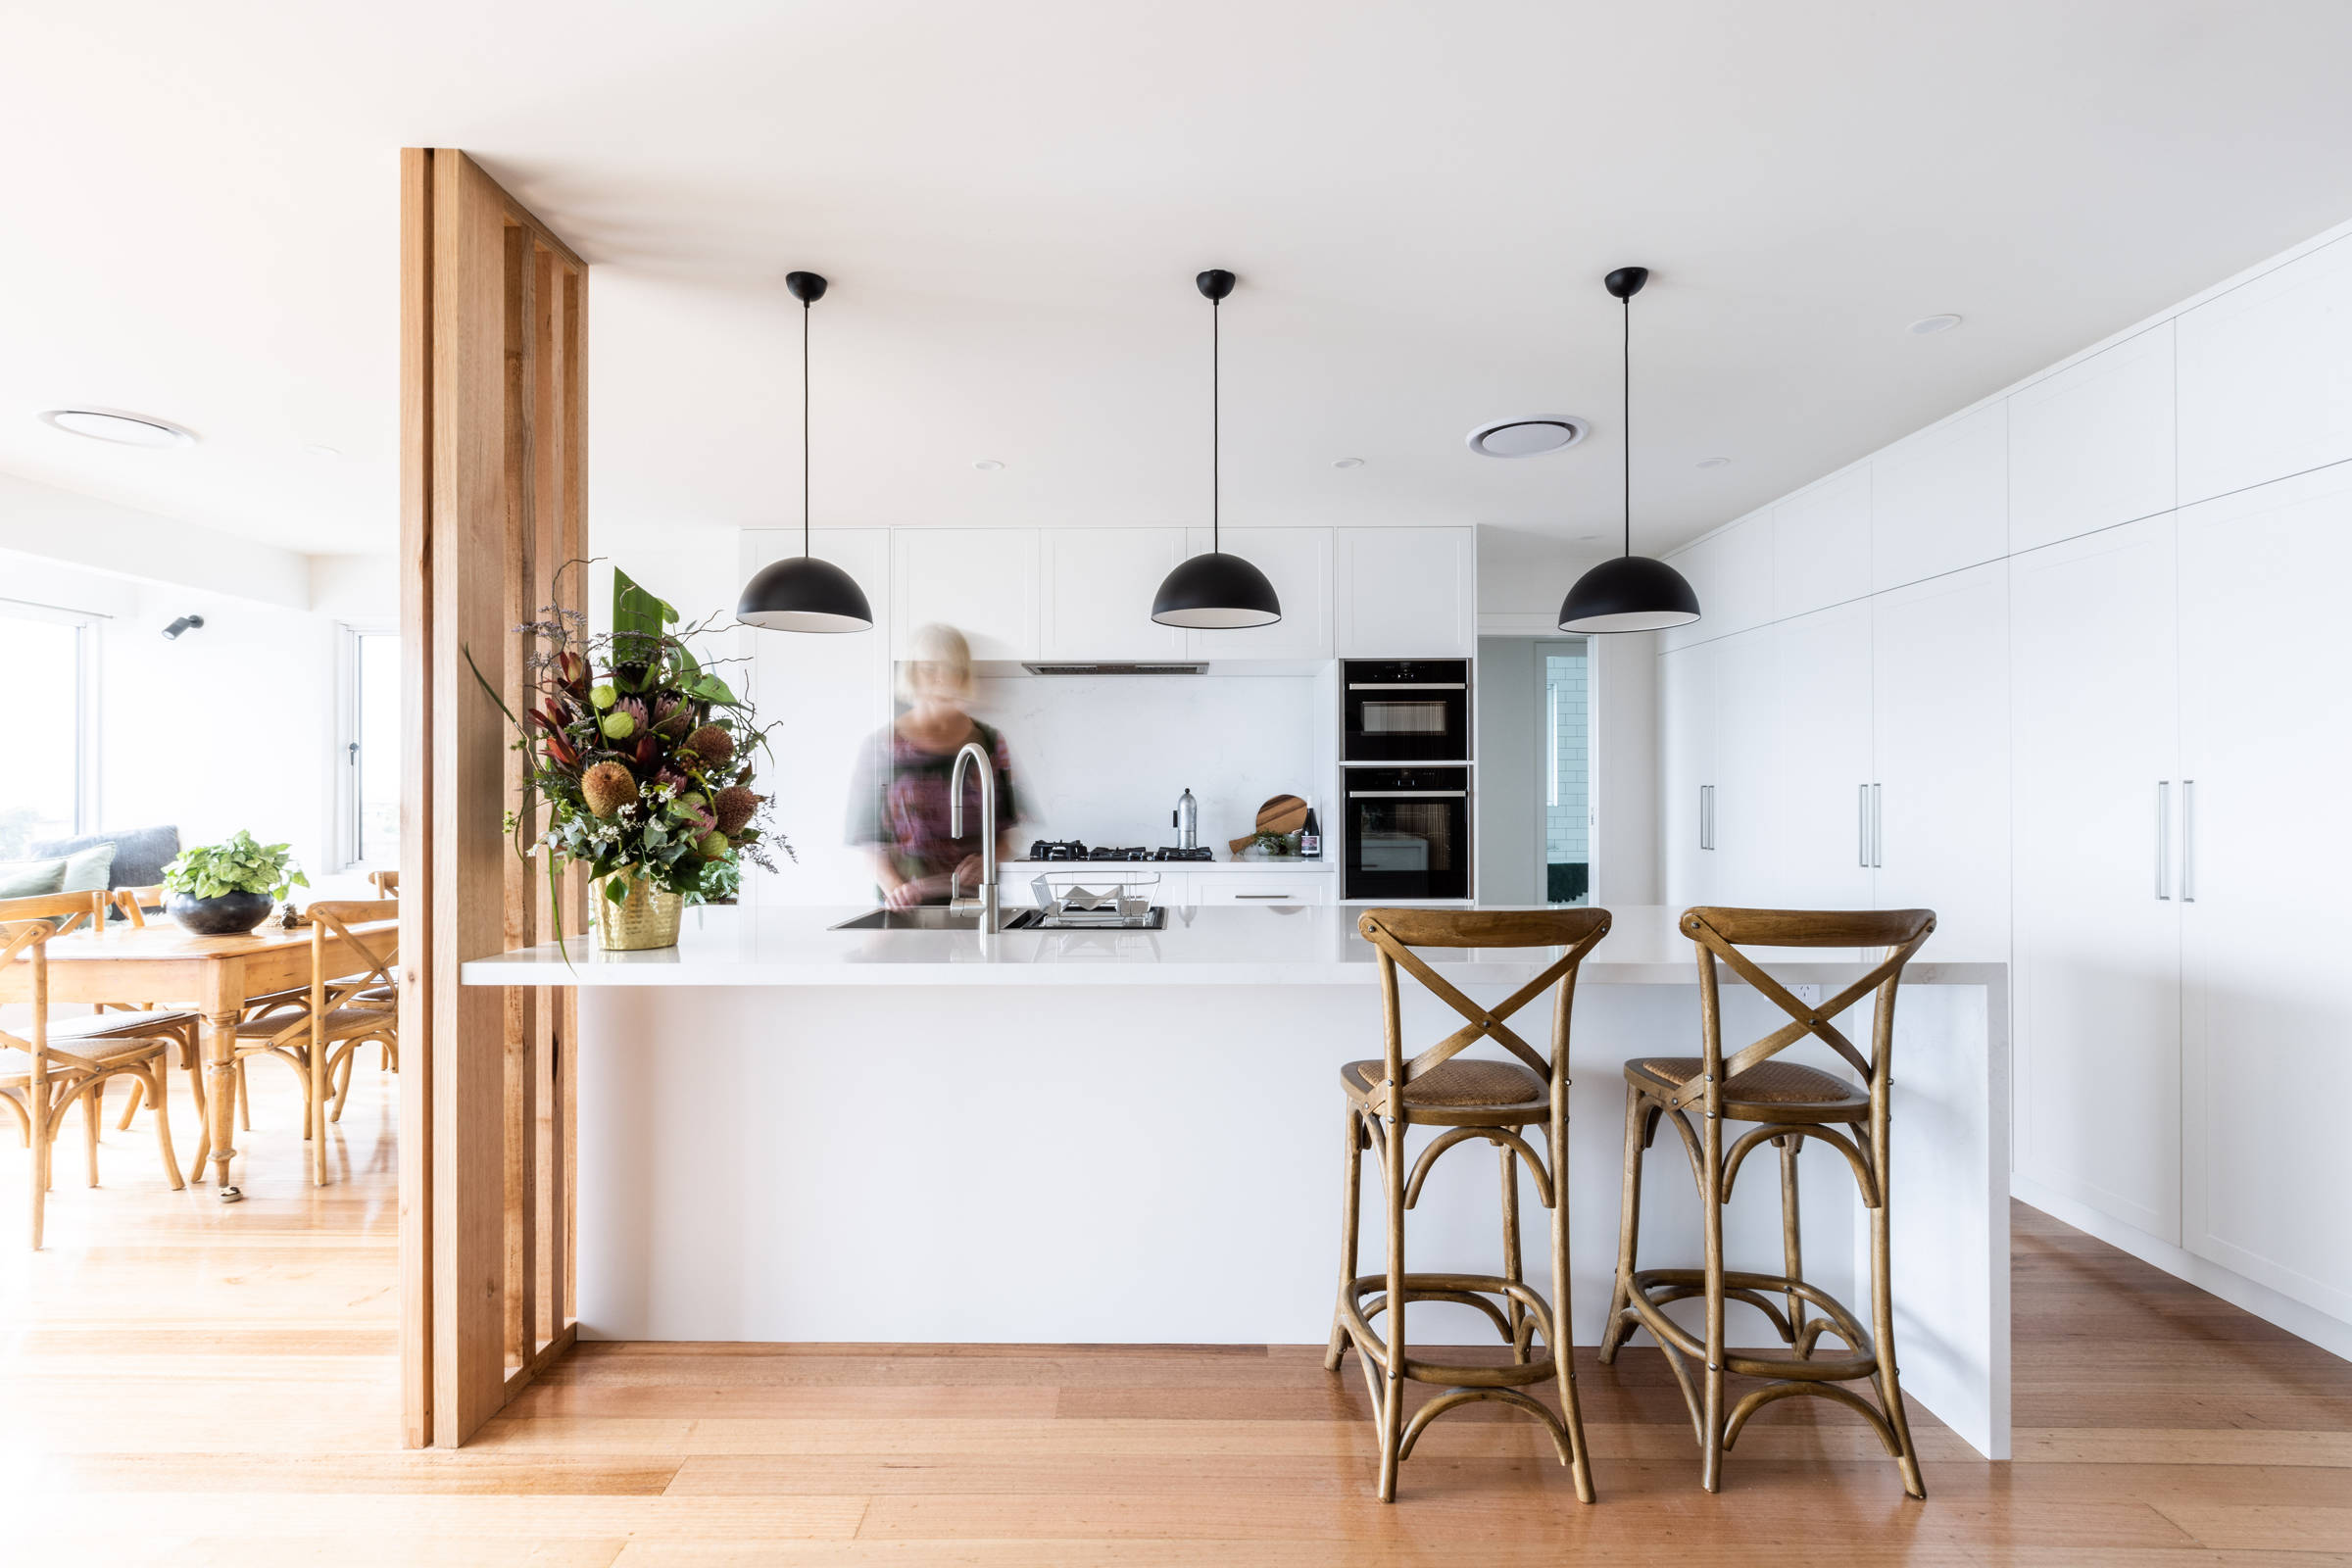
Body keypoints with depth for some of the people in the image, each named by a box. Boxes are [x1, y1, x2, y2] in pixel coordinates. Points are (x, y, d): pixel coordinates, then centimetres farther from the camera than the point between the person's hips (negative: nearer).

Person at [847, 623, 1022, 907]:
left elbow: (1008, 837, 14)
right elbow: (871, 842, 4)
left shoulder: (989, 743, 11)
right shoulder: (881, 747, 5)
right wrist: (895, 888, -12)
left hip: (976, 900, 1)